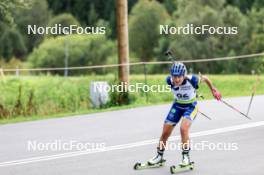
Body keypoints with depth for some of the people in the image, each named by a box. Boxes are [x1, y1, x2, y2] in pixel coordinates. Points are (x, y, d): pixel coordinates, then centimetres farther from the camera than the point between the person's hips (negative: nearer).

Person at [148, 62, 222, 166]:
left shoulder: (192, 80, -33)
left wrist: (213, 90, 5)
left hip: (191, 106, -4)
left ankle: (186, 157, -10)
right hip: (177, 105, 4)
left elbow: (205, 78, -12)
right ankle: (159, 156, 27)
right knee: (165, 132, 5)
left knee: (184, 128, -27)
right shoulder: (170, 81, -24)